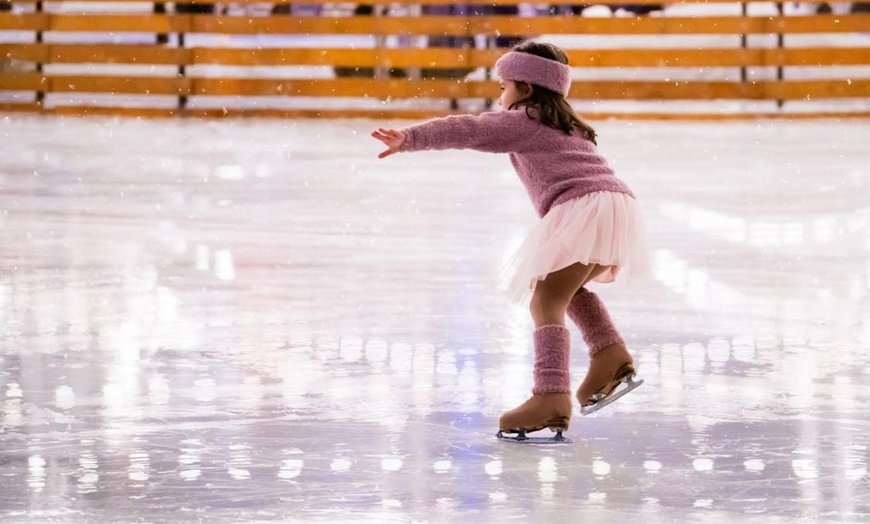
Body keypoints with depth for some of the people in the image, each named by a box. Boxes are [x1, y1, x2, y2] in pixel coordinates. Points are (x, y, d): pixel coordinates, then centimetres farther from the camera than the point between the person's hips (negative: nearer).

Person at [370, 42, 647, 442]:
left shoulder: (521, 122, 9)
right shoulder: (568, 125, 33)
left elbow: (465, 130, -1)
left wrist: (409, 139, -8)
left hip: (582, 207, -9)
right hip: (620, 204, 9)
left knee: (546, 302, -11)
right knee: (568, 288, 31)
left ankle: (551, 398, -24)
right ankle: (611, 356, 17)